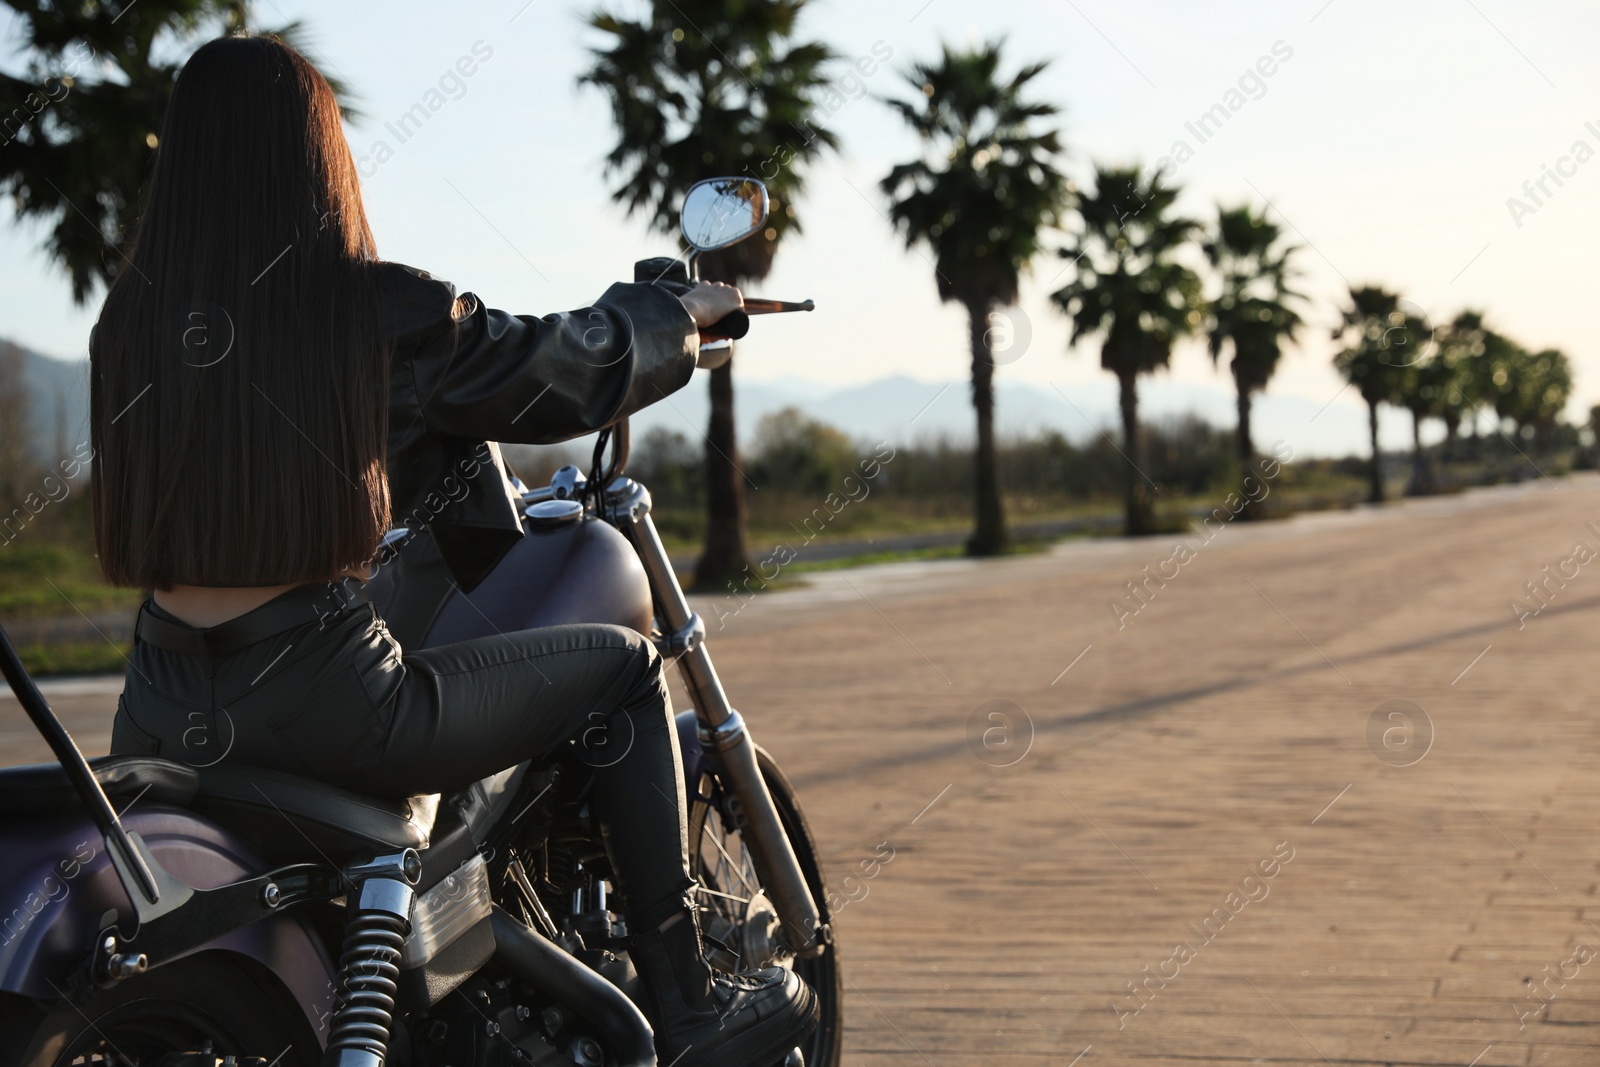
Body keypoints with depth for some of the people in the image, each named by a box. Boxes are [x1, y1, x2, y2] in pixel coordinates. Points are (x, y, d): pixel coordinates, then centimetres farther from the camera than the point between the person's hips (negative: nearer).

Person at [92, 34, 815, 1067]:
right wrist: (685, 313, 25)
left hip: (160, 721, 6)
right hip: (324, 701, -5)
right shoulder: (378, 309, -9)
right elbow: (561, 371, 5)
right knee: (626, 669, 12)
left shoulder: (130, 321, 5)